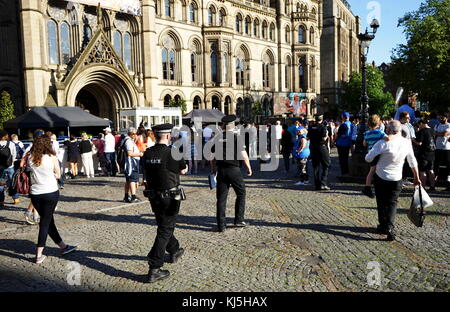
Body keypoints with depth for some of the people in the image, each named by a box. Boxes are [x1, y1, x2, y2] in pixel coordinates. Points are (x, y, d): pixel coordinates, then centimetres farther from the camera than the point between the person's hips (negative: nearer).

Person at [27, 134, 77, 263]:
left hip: (35, 193, 4)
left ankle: (62, 246, 26)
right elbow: (58, 175, 0)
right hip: (51, 193, -4)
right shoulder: (52, 157, -10)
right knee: (45, 223, 5)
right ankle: (39, 255, 7)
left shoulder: (30, 158, -2)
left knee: (48, 220, 15)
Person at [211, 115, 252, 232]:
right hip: (234, 170, -3)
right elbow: (243, 155, -9)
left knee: (221, 197, 7)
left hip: (221, 170, 4)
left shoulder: (217, 138, 5)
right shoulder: (237, 136, -7)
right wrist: (249, 168, 4)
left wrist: (213, 169, 23)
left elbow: (212, 155, 10)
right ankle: (239, 220, 16)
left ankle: (221, 225, 10)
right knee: (241, 193, 15)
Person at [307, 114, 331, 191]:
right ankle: (323, 184, -6)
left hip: (313, 148, 5)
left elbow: (308, 137, 9)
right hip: (321, 148, -5)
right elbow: (324, 138, -17)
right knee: (326, 166, 3)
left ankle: (317, 185, 13)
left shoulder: (311, 127, 5)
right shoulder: (323, 127, -11)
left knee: (316, 167, 11)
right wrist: (326, 135, 2)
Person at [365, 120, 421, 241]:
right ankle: (390, 227, -5)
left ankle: (382, 226, 21)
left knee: (381, 203, 13)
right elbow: (413, 162, 7)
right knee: (392, 203, 10)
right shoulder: (407, 142, -3)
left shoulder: (383, 143, -17)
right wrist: (416, 177, 17)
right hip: (396, 179, 3)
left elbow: (368, 158, -14)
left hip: (380, 177, -2)